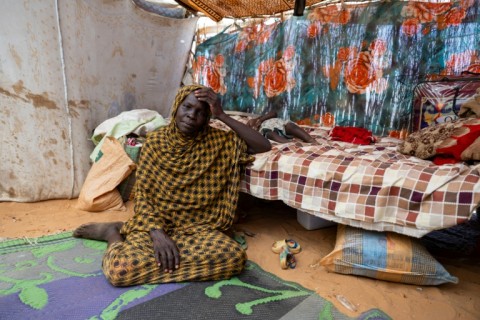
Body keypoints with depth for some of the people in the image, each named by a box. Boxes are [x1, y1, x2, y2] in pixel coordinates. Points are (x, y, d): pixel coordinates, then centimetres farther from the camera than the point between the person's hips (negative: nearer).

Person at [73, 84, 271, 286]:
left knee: (235, 257, -28)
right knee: (121, 269, -33)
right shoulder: (155, 141, -2)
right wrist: (157, 232, -21)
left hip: (196, 227, 4)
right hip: (154, 223, -3)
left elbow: (264, 146, -11)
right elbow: (142, 194, -4)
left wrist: (222, 116, -16)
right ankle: (113, 232, 7)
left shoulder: (218, 141, -1)